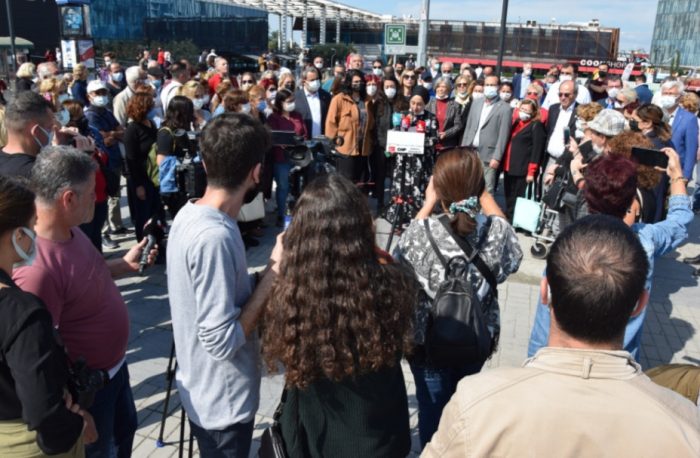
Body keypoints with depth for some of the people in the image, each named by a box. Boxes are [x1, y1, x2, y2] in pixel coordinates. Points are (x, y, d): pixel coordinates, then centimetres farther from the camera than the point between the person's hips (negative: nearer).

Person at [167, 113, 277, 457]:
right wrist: (270, 278, -23)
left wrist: (263, 273, -2)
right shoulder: (214, 236, -30)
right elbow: (223, 341, -28)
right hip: (223, 401, -8)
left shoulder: (190, 214, -2)